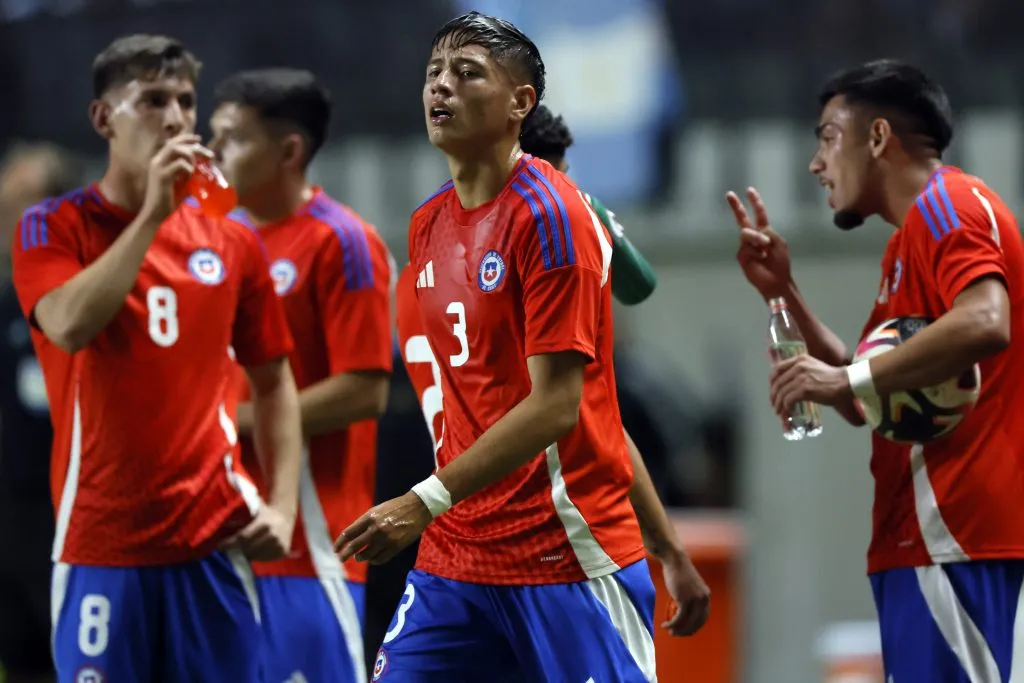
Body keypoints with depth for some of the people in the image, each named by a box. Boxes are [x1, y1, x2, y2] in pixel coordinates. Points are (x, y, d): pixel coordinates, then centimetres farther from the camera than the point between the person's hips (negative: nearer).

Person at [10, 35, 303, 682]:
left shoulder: (232, 244, 9)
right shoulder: (53, 228, 0)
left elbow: (273, 384, 16)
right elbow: (69, 325, -20)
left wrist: (283, 505, 3)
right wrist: (152, 213, -18)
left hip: (214, 541, 3)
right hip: (101, 544, -3)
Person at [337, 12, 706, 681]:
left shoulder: (550, 216, -13)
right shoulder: (427, 225, 11)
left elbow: (556, 405, -19)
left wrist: (429, 500, -23)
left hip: (564, 557, -7)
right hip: (455, 556, 7)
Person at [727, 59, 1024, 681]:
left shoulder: (946, 204, -7)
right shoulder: (913, 239, 24)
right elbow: (861, 402, 26)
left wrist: (846, 377, -24)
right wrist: (782, 291, 18)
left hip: (951, 534, -10)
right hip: (929, 533, 10)